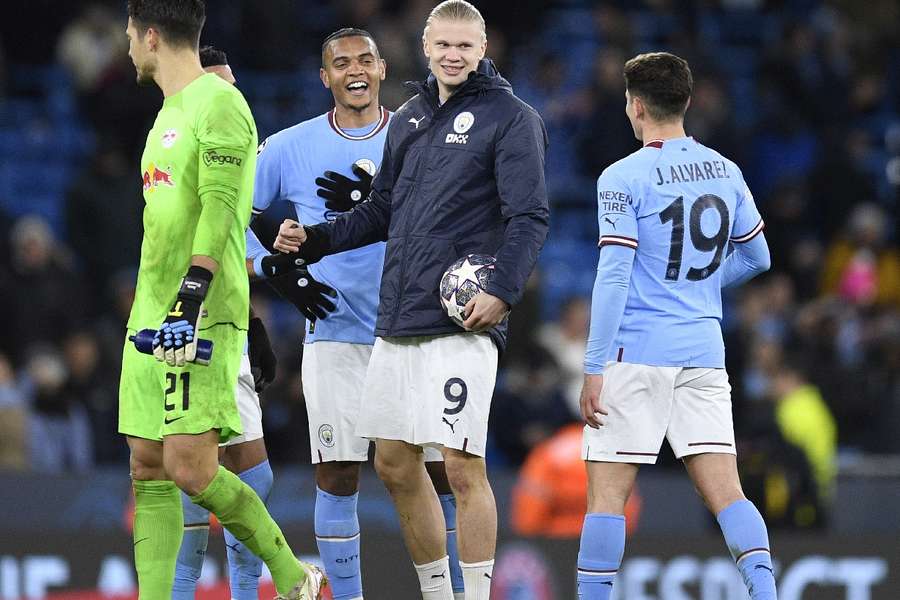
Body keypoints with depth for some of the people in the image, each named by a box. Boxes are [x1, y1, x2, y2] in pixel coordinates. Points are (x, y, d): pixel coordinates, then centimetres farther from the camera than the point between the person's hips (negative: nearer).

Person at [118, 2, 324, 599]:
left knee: (189, 466, -15)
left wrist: (189, 302, -25)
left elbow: (219, 210, -18)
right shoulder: (172, 111, 20)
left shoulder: (218, 102, -9)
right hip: (152, 316, 9)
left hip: (200, 318, -9)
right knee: (149, 467, 3)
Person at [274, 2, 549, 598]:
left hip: (462, 322, -7)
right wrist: (312, 239, 14)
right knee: (395, 463, 9)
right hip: (397, 322, 7)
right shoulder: (409, 120, 18)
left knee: (463, 466, -10)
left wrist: (503, 292, -21)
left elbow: (530, 217, -10)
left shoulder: (512, 118, -2)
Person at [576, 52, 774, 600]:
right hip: (704, 351, 5)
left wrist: (594, 369, -11)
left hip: (637, 353, -5)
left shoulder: (624, 178, -8)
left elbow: (614, 277, -13)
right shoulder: (725, 171, 9)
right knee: (725, 491, 1)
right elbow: (757, 257, 18)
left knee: (607, 494, 0)